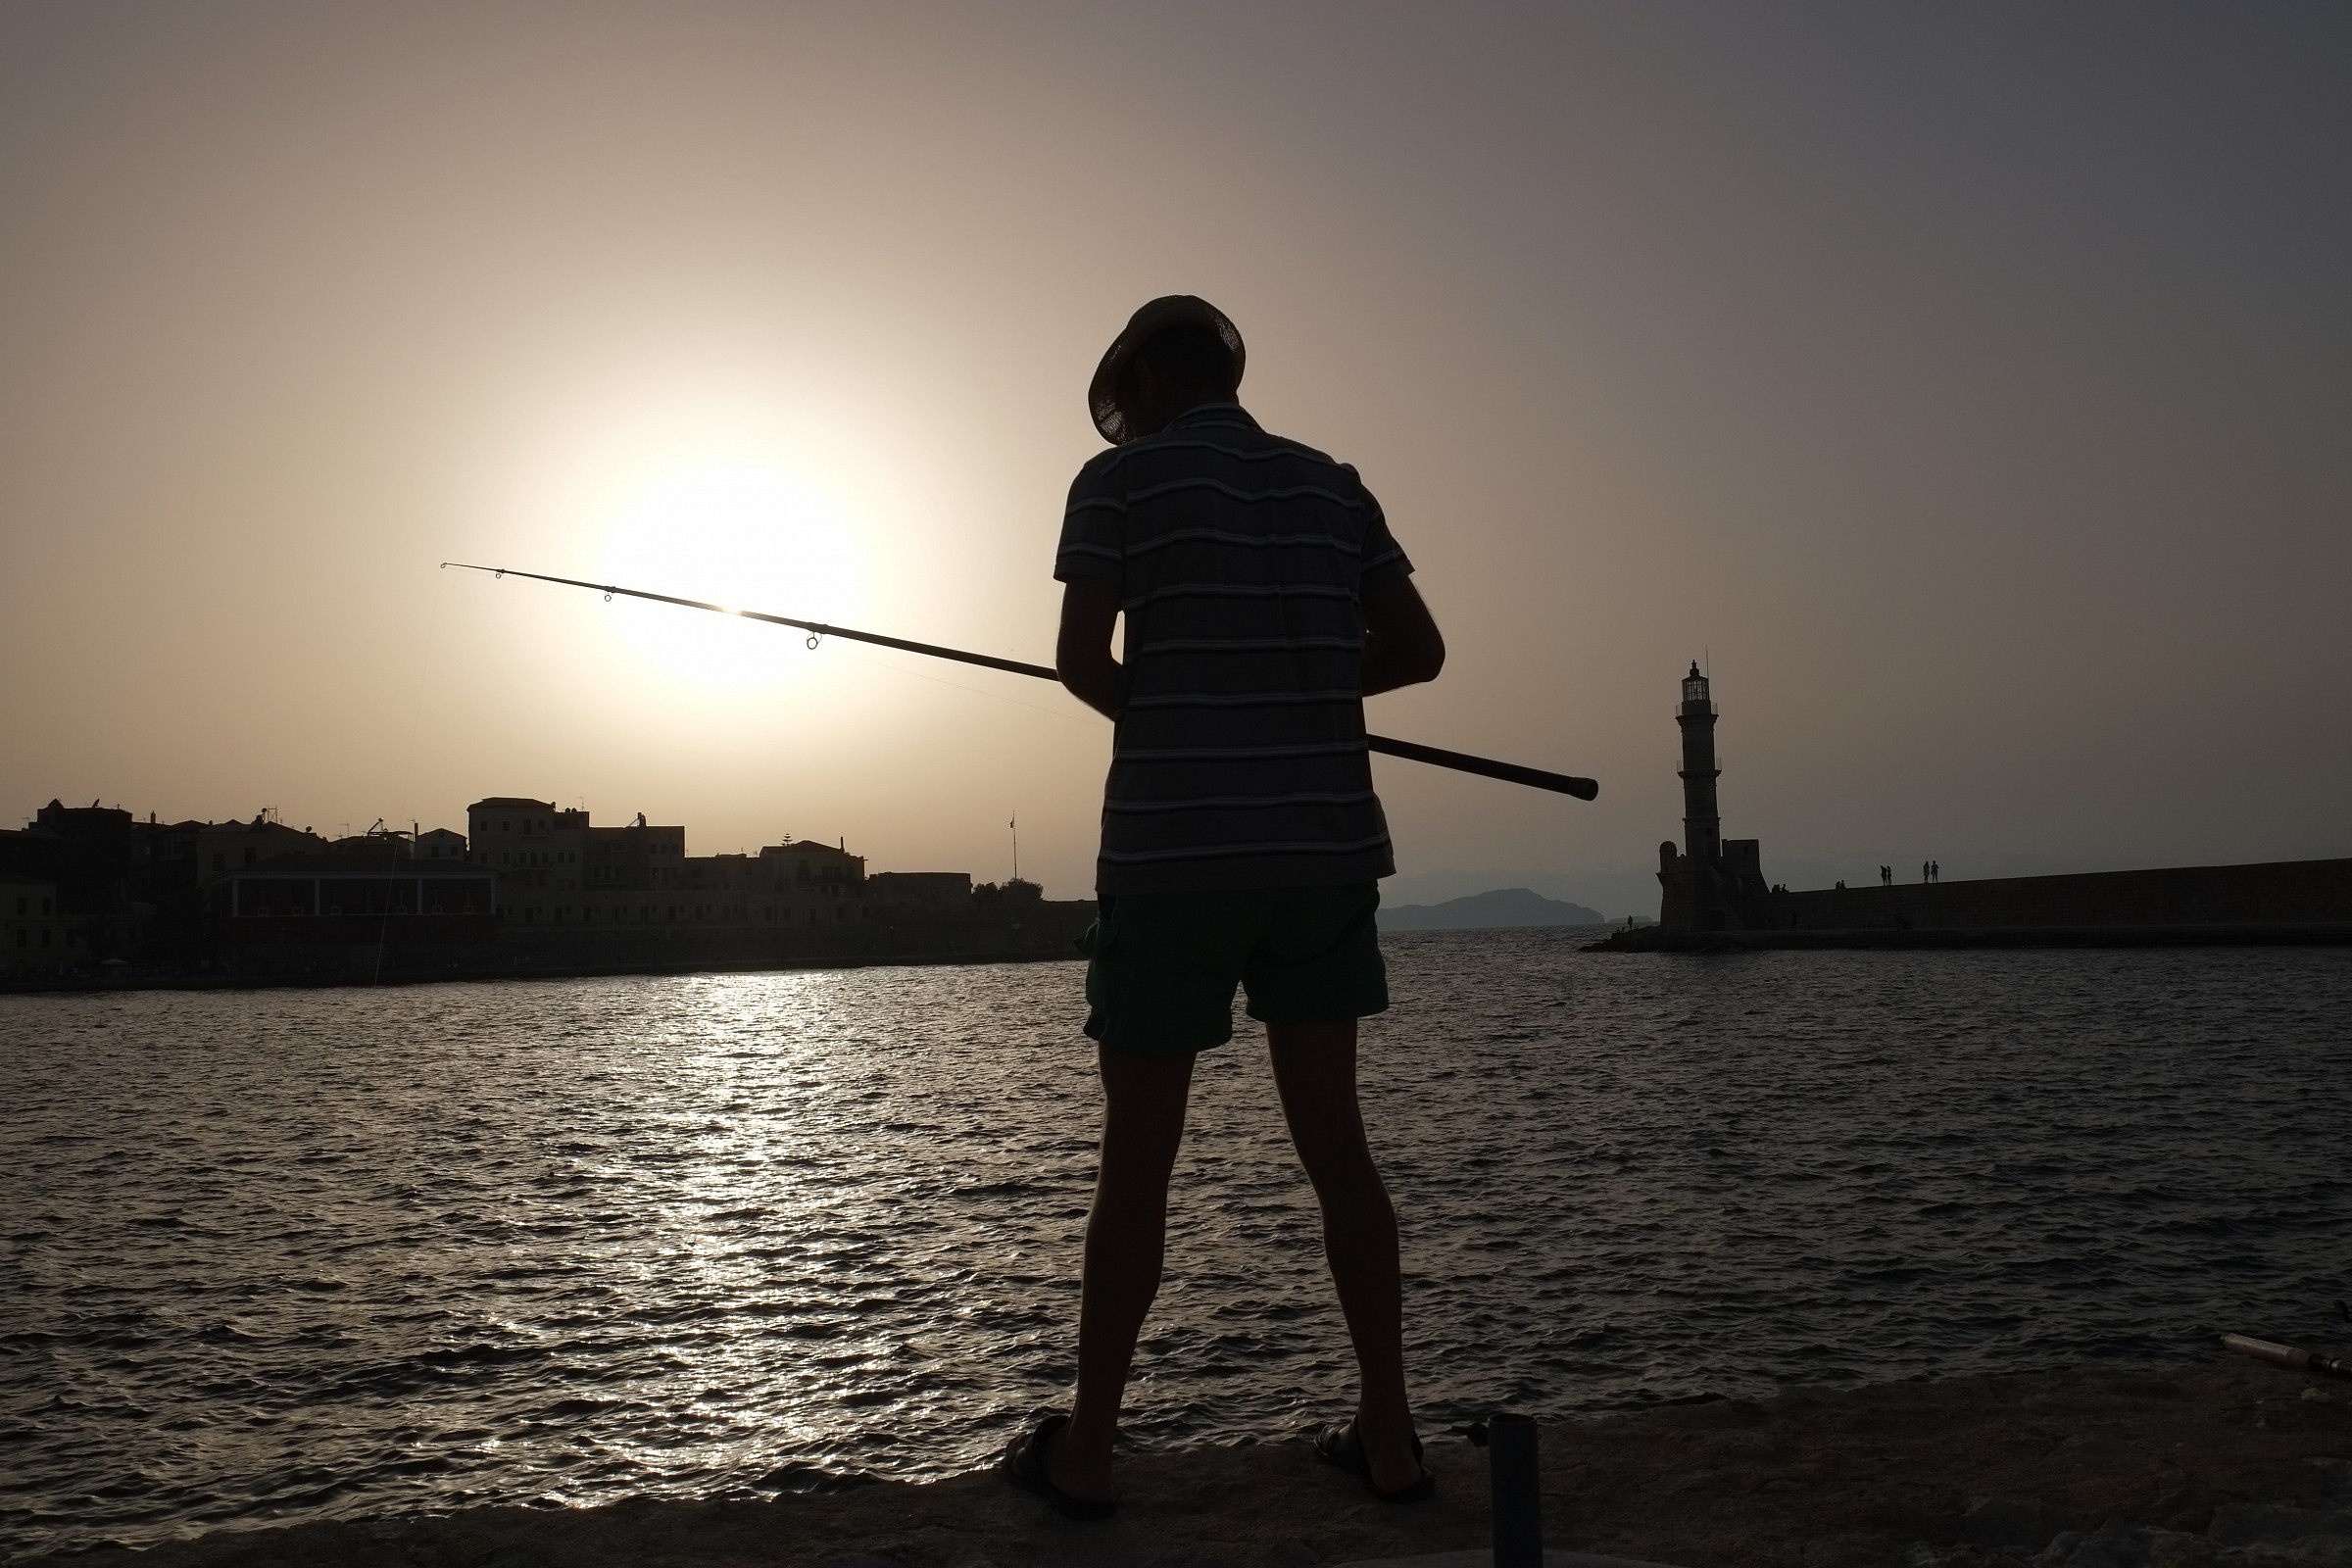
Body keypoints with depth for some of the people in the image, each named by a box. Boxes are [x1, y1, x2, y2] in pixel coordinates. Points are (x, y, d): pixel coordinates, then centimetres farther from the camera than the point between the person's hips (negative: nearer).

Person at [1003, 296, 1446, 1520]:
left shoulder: (1121, 478, -1)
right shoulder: (1331, 485, 12)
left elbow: (1078, 661, -8)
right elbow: (1417, 648, 9)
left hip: (1172, 847, -4)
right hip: (1324, 843, 4)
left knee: (1137, 1156, 4)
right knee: (1331, 1132, 11)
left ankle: (1086, 1451, 14)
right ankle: (1387, 1434, 15)